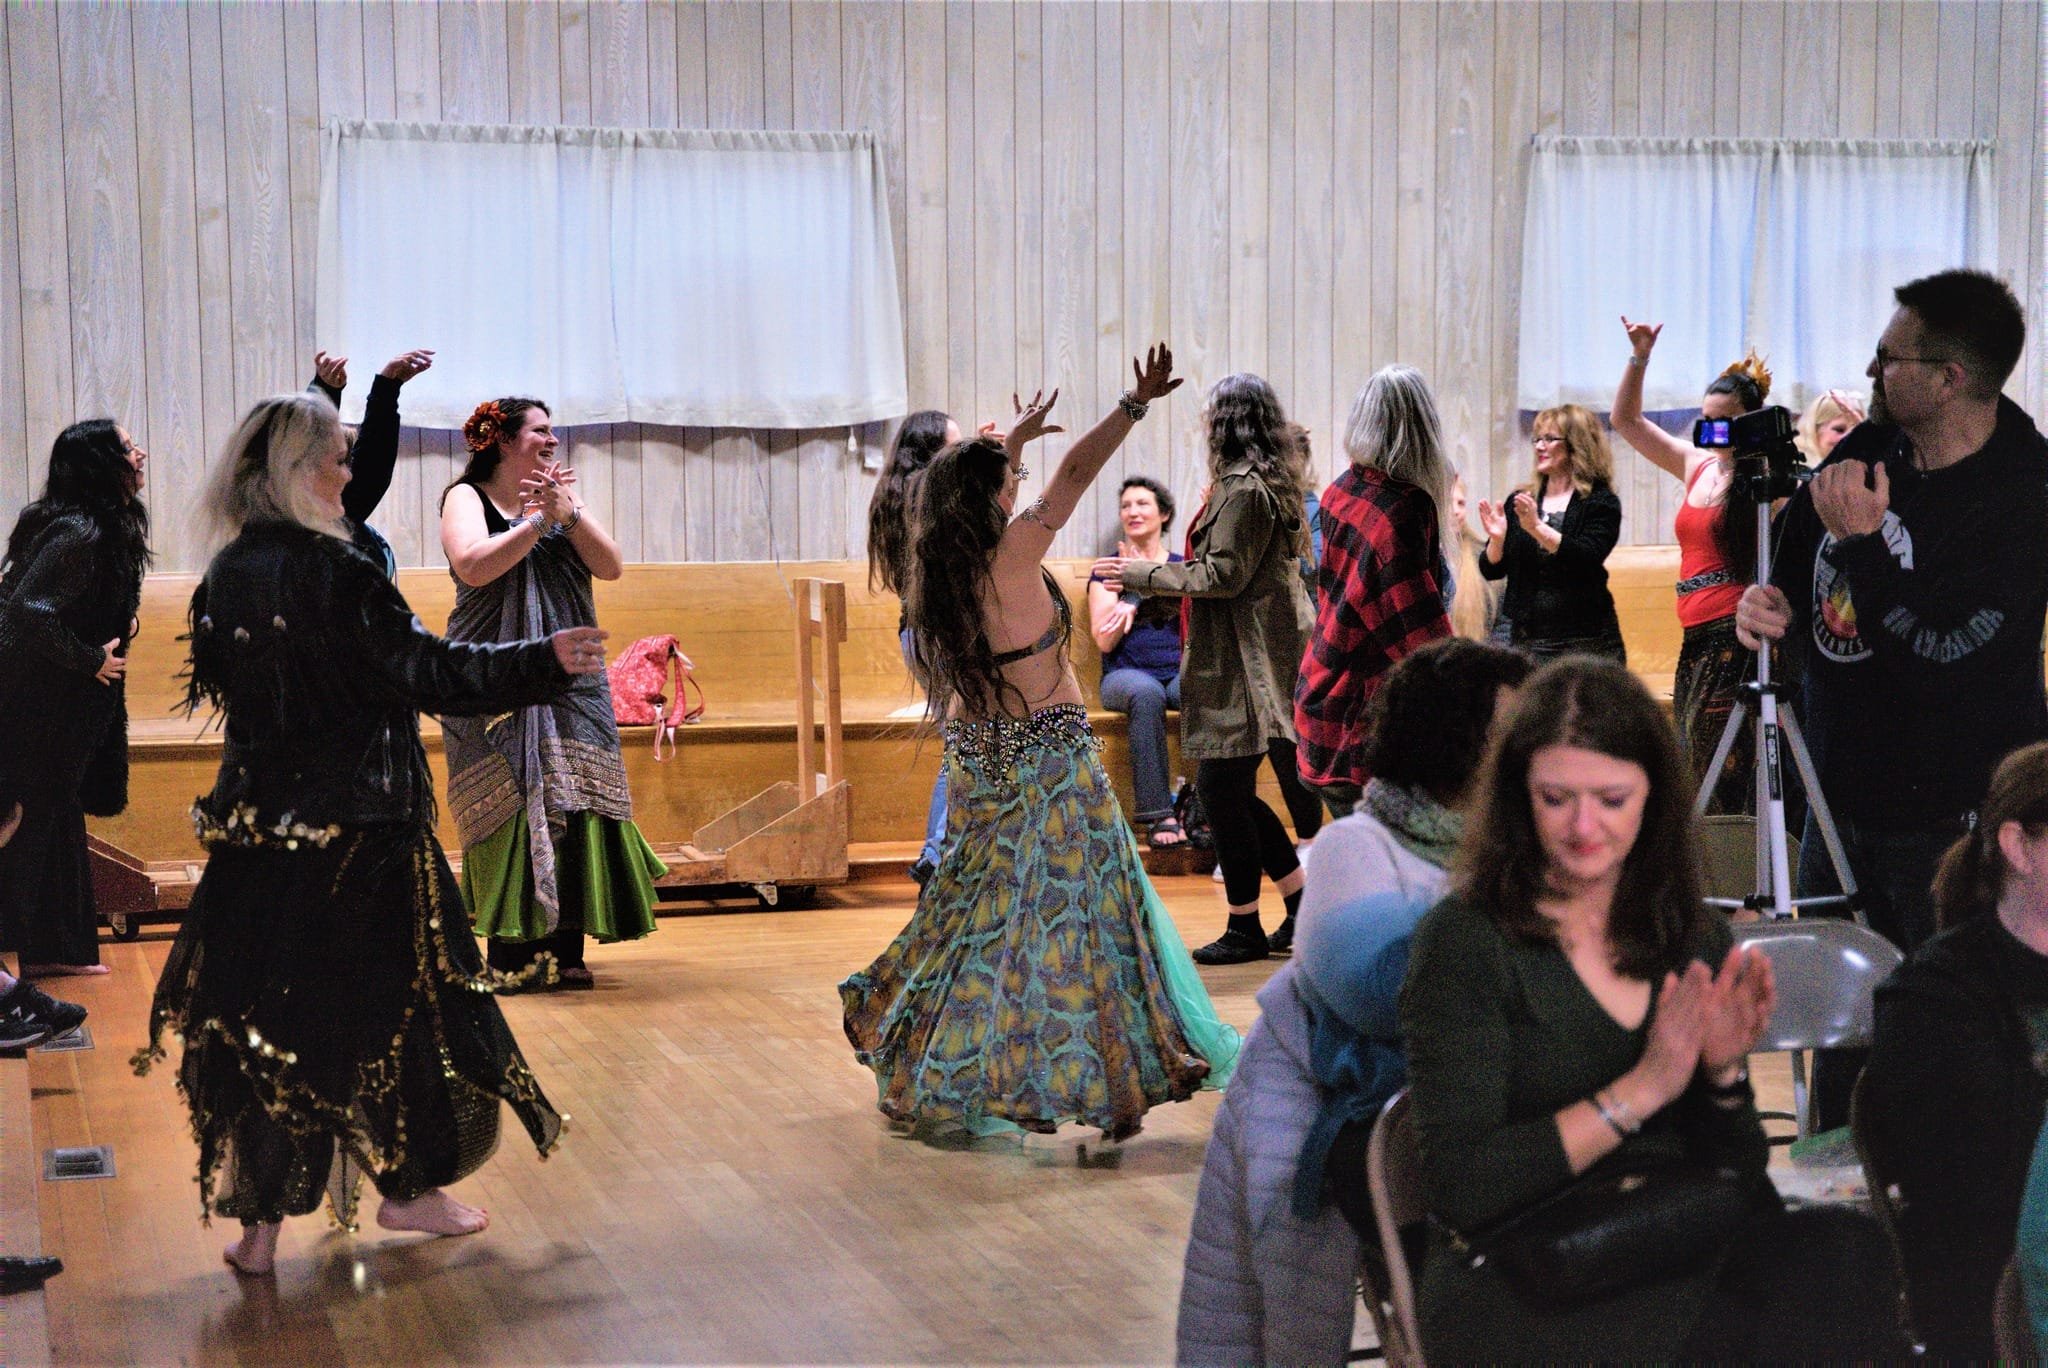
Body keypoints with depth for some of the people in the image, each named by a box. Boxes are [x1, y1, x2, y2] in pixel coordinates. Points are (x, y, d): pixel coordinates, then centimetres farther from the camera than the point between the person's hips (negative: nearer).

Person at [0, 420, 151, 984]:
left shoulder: (103, 529, 9)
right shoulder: (79, 534, -22)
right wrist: (91, 661, -20)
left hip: (62, 708, 10)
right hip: (46, 709, -10)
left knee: (56, 824, 16)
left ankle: (55, 948, 25)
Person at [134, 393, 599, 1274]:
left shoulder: (225, 578, 5)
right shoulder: (335, 573, -16)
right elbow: (429, 672, -16)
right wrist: (545, 661, -9)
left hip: (256, 828, 6)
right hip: (357, 828, -6)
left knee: (263, 1011, 7)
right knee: (391, 999, 9)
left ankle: (259, 1218, 7)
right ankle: (407, 1186, 19)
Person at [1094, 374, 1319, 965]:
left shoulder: (1242, 487, -15)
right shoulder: (1272, 483, 16)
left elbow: (1223, 574, -18)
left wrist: (1140, 573, -10)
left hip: (1244, 664, -10)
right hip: (1265, 657, 10)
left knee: (1222, 788, -4)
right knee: (1234, 791, 13)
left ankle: (1245, 930, 2)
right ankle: (1304, 906, 16)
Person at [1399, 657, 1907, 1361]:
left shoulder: (1699, 940, 10)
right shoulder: (1464, 940, -5)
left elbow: (1737, 1173, 14)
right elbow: (1459, 1190, -11)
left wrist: (1722, 1071, -7)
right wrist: (1640, 1091, -16)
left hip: (1679, 1263, 5)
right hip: (1518, 1294, -5)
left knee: (1846, 1247, -28)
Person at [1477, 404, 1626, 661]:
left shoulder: (1600, 502, 0)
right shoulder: (1519, 502, 12)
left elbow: (1588, 558, -17)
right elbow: (1492, 570, 10)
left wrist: (1538, 528, -26)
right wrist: (1496, 540, -12)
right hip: (1528, 637, 4)